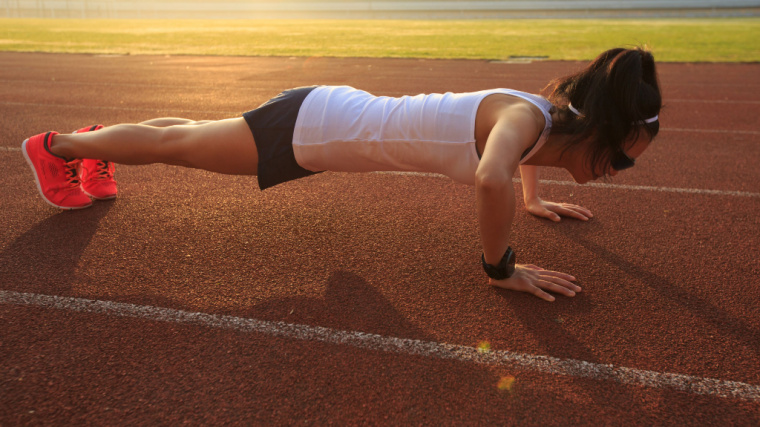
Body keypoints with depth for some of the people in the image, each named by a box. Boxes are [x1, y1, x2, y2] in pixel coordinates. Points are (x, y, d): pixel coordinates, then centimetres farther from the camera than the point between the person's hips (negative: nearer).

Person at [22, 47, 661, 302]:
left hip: (333, 118, 7)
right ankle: (58, 145, 37)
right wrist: (501, 269, -31)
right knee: (175, 144, 13)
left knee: (193, 135, 26)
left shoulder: (542, 111, 2)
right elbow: (492, 179, -47)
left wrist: (535, 199, 27)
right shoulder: (527, 116, -25)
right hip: (313, 126, -7)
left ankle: (100, 142, 50)